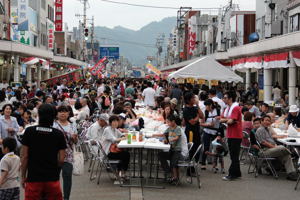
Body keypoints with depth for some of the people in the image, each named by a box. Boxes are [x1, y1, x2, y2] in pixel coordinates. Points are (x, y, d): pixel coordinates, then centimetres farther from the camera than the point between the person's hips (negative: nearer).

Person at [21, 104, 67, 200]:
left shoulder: (29, 131, -4)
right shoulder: (59, 134, -3)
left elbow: (24, 157, -4)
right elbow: (61, 160, -4)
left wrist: (23, 176, 6)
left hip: (33, 178, 0)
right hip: (52, 178, 1)